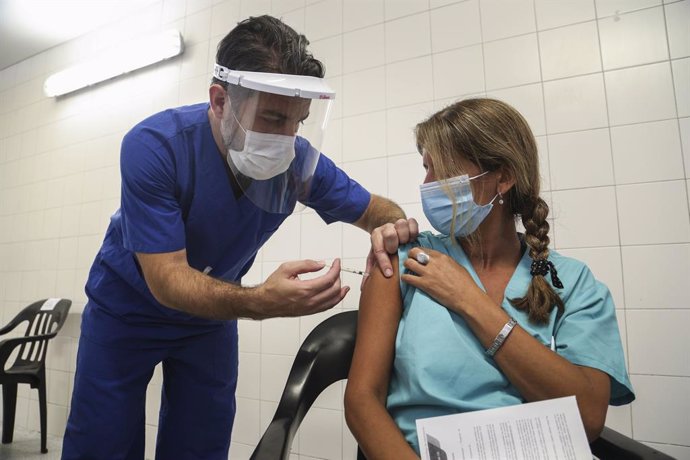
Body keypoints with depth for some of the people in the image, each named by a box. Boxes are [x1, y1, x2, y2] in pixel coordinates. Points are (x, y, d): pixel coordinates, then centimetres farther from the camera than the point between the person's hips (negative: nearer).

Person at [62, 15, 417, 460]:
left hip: (211, 316, 3)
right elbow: (165, 278, -32)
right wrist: (261, 301, -51)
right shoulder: (155, 145, -30)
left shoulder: (300, 160, -21)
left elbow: (375, 207, -7)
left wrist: (394, 226, -32)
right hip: (128, 306, -2)